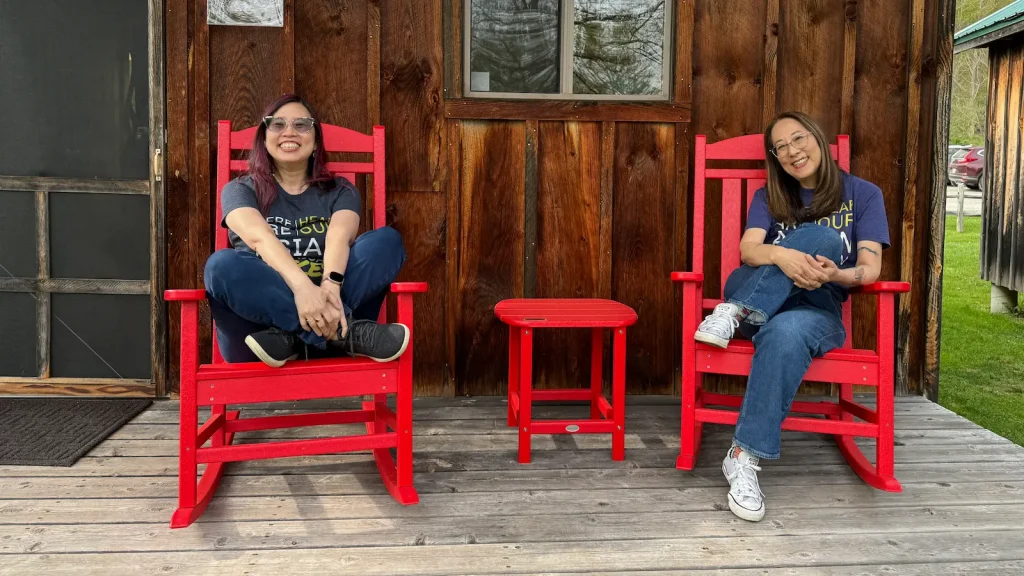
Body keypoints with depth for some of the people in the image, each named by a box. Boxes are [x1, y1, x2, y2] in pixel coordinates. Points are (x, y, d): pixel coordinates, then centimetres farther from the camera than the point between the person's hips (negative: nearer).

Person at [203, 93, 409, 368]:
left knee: (387, 239, -15)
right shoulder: (239, 190, 9)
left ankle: (291, 335, -29)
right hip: (259, 326, -1)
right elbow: (260, 237, -13)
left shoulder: (340, 191, 14)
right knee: (222, 265, -30)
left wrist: (331, 285, -32)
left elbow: (340, 235, -9)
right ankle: (344, 331, -31)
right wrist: (302, 286, -34)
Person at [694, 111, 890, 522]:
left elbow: (870, 268, -2)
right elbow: (748, 250, -5)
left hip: (818, 307, -1)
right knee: (821, 235, -26)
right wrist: (782, 256, -30)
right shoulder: (769, 197, 15)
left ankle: (745, 456, -37)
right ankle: (733, 315, -29)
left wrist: (836, 275, -27)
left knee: (786, 333, -40)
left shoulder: (863, 194, 10)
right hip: (755, 297, 1)